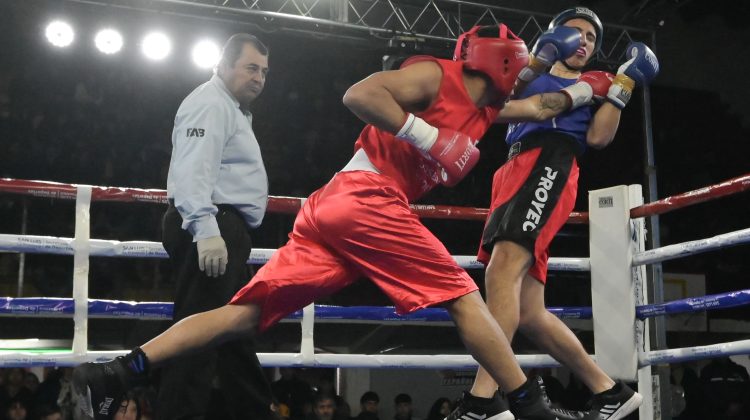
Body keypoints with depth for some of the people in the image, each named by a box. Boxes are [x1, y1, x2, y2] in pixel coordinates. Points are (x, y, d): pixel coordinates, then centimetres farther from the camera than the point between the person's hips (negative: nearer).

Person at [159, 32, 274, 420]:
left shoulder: (233, 110, 28)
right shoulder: (210, 103, -7)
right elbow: (194, 169, -21)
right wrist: (205, 229, -32)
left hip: (222, 232, 11)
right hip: (211, 230, -11)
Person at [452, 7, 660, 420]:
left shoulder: (597, 83, 23)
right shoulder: (533, 76, 32)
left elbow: (598, 138, 7)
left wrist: (623, 84, 5)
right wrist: (535, 63, 3)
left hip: (550, 164, -5)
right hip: (514, 173, 5)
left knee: (502, 268, -30)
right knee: (529, 314, -2)